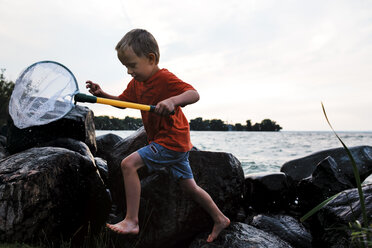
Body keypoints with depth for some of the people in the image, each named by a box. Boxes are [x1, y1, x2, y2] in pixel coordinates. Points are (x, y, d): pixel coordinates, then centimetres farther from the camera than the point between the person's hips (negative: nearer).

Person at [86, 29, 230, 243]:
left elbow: (194, 94, -30)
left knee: (129, 164, -17)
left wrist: (172, 101, -48)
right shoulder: (136, 83, 9)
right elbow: (122, 101, 18)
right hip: (178, 143, 10)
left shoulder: (164, 78, -19)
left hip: (171, 140, -10)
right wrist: (102, 94, 1)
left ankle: (131, 221, -15)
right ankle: (220, 219, 32)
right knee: (189, 185, 17)